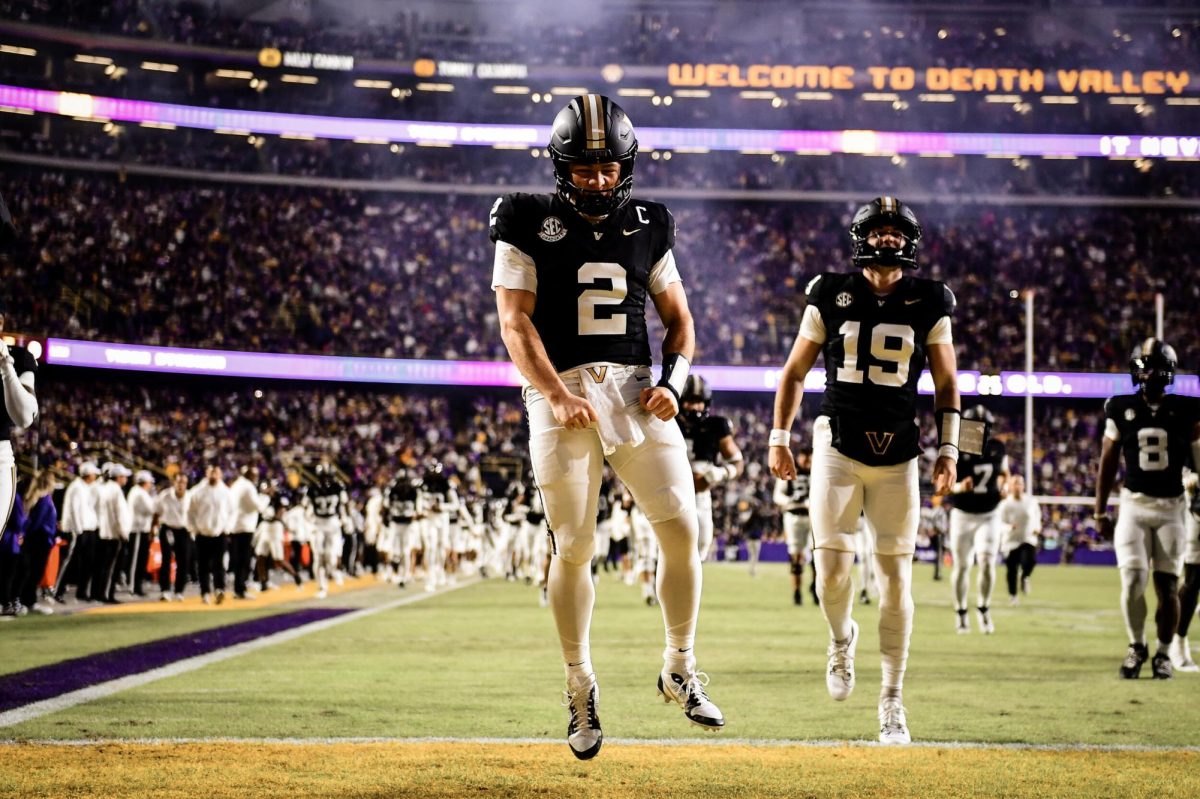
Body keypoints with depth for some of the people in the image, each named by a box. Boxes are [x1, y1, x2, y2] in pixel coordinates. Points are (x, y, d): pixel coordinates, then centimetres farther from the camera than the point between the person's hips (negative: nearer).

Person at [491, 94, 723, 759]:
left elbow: (679, 317, 17)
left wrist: (672, 382, -3)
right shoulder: (529, 224, 1)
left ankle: (680, 671, 9)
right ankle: (580, 688, 15)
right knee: (572, 549, -1)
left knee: (682, 528, -8)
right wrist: (559, 395, -19)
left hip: (635, 389, 3)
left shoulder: (647, 228, 12)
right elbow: (516, 323, -7)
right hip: (559, 391, -3)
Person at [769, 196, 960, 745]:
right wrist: (779, 437, 4)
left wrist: (948, 448, 1)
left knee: (895, 579, 1)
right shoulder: (831, 297, 1)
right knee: (832, 569, -10)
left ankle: (892, 701, 10)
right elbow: (795, 371, 9)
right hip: (838, 448, -1)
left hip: (898, 457, 1)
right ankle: (841, 638, 25)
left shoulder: (929, 305, 2)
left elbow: (946, 383, 9)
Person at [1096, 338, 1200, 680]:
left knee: (1167, 585, 2)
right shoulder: (1121, 409, 1)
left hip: (1171, 507, 0)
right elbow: (1107, 463, 7)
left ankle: (1163, 653, 17)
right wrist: (1100, 512, 7)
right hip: (1133, 504, 0)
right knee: (1133, 580, -10)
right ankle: (1136, 646, 12)